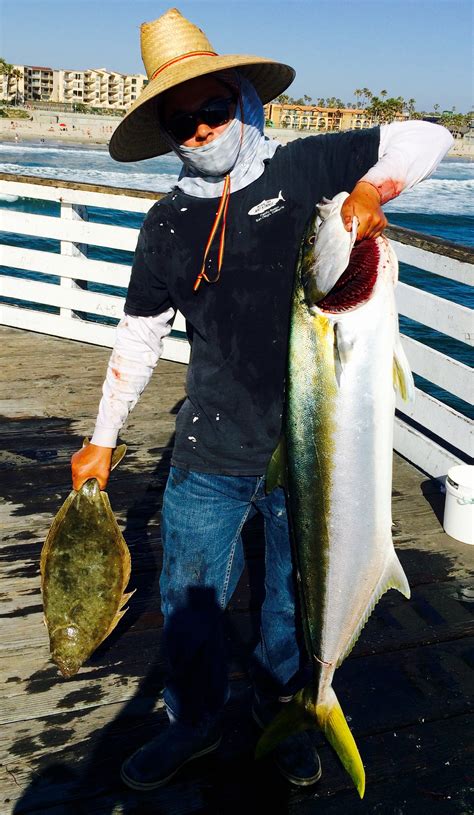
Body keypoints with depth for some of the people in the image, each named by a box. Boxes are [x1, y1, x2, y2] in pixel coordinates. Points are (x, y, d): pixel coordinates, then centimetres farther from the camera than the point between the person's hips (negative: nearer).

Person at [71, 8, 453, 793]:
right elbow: (138, 338, 9)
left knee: (296, 598, 16)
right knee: (188, 597, 12)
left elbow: (427, 137, -1)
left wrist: (371, 187, -22)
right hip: (212, 454, 2)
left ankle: (281, 711, 44)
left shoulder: (302, 169, -2)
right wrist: (103, 440, 11)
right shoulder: (168, 223, 3)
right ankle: (195, 721, 40)